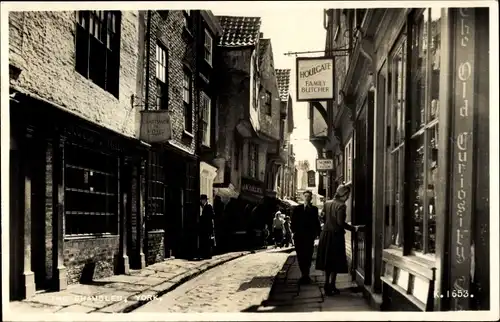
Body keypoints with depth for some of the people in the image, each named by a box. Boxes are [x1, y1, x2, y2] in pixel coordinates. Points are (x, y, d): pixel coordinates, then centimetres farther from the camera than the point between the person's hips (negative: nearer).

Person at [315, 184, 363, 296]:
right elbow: (340, 223, -21)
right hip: (336, 235, -7)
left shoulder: (327, 203, 6)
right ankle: (332, 286, 8)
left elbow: (323, 218, 10)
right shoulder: (341, 205, -15)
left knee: (327, 260, 15)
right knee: (335, 261, 4)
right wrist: (353, 228, -14)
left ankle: (327, 285, 19)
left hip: (325, 235, 7)